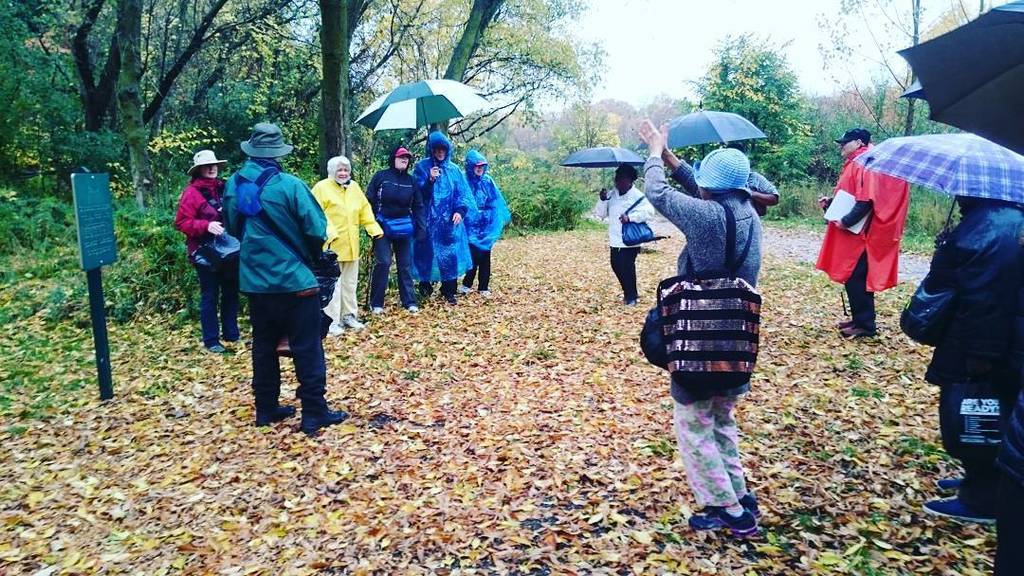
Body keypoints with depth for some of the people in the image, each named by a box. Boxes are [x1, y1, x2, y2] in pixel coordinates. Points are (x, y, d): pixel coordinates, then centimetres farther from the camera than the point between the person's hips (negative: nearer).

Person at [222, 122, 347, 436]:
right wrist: (310, 255, 6)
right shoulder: (289, 185, -16)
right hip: (293, 280, -5)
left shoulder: (233, 185, 1)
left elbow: (233, 228, 13)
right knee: (307, 348, 2)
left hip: (254, 280, 6)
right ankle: (314, 413, 6)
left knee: (264, 345, 16)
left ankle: (266, 408, 24)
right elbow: (317, 230, -14)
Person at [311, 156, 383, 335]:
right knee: (333, 283, -5)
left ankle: (349, 315, 26)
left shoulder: (354, 187, 12)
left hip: (350, 245, 7)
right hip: (331, 244, -6)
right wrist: (328, 233, -27)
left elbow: (365, 210, 14)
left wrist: (374, 229, 3)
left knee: (350, 282, 14)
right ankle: (333, 321, 2)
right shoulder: (322, 187, -8)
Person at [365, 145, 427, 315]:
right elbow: (370, 201, -3)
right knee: (383, 263, -9)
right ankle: (376, 303, 1)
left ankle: (409, 301, 15)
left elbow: (418, 206, 9)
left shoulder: (411, 181, 8)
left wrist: (421, 228, 0)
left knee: (406, 265, 7)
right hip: (383, 227, -3)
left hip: (404, 228, 3)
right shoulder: (380, 177, -2)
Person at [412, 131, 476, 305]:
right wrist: (430, 180, -22)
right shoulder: (422, 166, 0)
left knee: (449, 252, 1)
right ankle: (425, 283, 21)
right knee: (429, 251, 1)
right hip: (428, 220, -2)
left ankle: (448, 290, 10)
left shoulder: (454, 169, 8)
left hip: (449, 220, 2)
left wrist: (460, 211, -9)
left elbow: (463, 192, 6)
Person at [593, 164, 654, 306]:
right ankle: (628, 292, 31)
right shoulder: (612, 195, 8)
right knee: (616, 266, 12)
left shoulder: (637, 196, -11)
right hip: (615, 240, 7)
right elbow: (600, 214, 8)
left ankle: (631, 296, 14)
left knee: (627, 267, -4)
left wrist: (630, 217, -33)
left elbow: (649, 212, -24)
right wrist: (603, 200, -10)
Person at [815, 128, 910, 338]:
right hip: (852, 233, 10)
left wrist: (846, 221, -22)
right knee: (852, 278, 14)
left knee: (856, 278, -6)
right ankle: (859, 319, 23)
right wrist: (829, 203, 10)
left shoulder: (864, 164, -14)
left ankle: (865, 325, 1)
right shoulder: (853, 165, 18)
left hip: (859, 235, -10)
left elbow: (866, 201, -24)